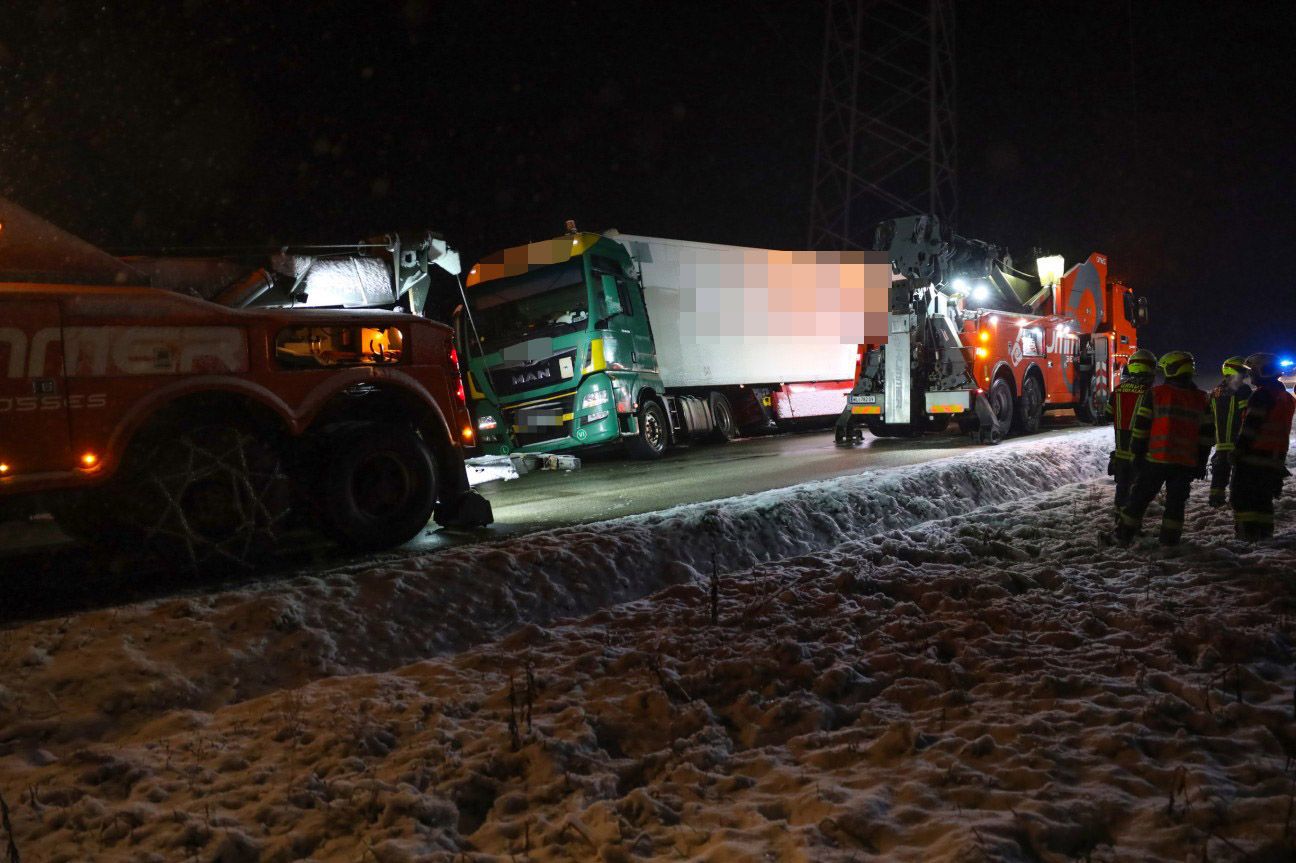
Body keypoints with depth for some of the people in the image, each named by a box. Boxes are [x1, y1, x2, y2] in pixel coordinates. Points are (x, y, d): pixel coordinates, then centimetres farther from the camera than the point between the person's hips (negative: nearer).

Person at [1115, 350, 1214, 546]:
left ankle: (1123, 537, 11)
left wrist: (1138, 454, 3)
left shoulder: (1155, 394, -5)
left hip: (1156, 459, -2)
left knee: (1139, 498, 7)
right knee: (1175, 502, 10)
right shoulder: (1201, 399, 7)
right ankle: (1169, 542, 9)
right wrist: (1201, 462, 15)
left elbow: (1141, 427, -5)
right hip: (1186, 462, 2)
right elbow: (1207, 433, 10)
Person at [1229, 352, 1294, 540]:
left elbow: (1250, 428, -19)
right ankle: (1265, 534, 15)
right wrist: (1280, 459, 24)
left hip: (1253, 458, -9)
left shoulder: (1261, 395, -14)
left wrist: (1238, 452, -16)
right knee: (1264, 499, 15)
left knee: (1242, 497, -4)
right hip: (1275, 460, 9)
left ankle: (1247, 535, -8)